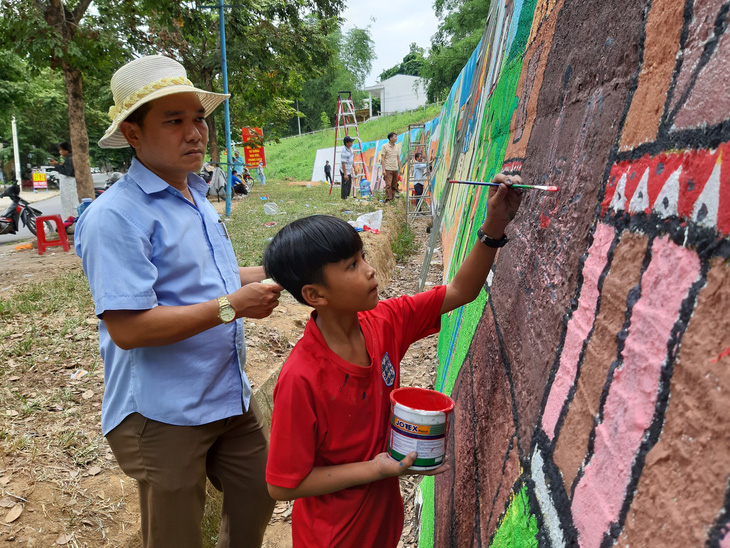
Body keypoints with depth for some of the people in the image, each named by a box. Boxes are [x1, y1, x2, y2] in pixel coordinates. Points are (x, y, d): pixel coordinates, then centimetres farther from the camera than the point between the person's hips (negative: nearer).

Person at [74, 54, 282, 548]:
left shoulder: (197, 196, 8)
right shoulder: (116, 216, -21)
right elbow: (127, 328, -27)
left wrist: (264, 274, 6)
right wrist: (232, 306, -25)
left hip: (231, 395, 8)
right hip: (165, 413, -7)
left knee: (256, 503, 24)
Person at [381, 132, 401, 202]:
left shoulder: (396, 147, 13)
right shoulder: (385, 146, -2)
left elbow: (398, 159, 17)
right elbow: (382, 159, -6)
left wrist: (400, 169, 12)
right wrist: (383, 169, -13)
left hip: (395, 169, 5)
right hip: (388, 169, -5)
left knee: (394, 185, 6)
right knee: (388, 185, -12)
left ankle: (392, 198, 13)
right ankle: (388, 199, -11)